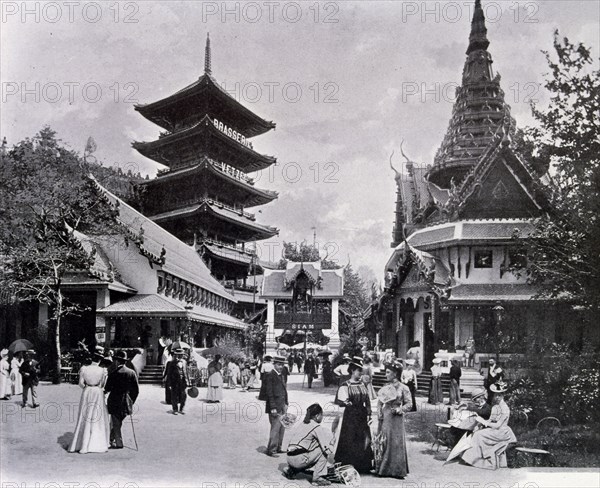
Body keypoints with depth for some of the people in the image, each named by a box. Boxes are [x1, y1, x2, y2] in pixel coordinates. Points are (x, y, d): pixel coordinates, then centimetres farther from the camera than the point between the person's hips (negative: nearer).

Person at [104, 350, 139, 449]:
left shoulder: (113, 374, -14)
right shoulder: (132, 373, -2)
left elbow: (107, 389, -6)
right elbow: (136, 390, 1)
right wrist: (131, 401, 13)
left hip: (115, 403, -4)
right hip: (126, 404, 4)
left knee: (115, 423, 9)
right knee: (118, 422, 20)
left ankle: (118, 443, 13)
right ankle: (112, 439, 29)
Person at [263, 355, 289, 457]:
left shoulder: (280, 375, 15)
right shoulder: (269, 375, -13)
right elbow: (269, 393, -16)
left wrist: (285, 404, 14)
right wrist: (273, 408, -19)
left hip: (282, 407, 9)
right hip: (275, 407, -9)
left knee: (282, 428, 12)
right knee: (275, 428, -6)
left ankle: (278, 448, 23)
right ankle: (271, 450, 3)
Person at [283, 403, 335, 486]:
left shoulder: (302, 425, 18)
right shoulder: (317, 427, -5)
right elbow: (327, 449, -8)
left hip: (290, 459, 8)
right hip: (299, 459, -8)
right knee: (323, 450, 0)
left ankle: (290, 470, 18)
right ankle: (318, 478, -3)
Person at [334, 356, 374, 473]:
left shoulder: (363, 385, 10)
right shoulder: (345, 386, -6)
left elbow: (368, 401, 13)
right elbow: (341, 400, -15)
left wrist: (369, 414, 5)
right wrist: (345, 402, -36)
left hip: (362, 417, 5)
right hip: (351, 416, -5)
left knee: (364, 440, 4)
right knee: (350, 441, -3)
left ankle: (363, 466, 15)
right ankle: (348, 466, 6)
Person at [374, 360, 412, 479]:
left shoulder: (403, 388, -4)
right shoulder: (385, 388, 11)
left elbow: (409, 404, -4)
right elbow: (380, 403, 15)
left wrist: (399, 409, -17)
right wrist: (379, 413, 0)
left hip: (396, 419, -5)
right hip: (384, 419, 5)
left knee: (396, 443, -2)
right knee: (383, 442, 5)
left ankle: (396, 470, 5)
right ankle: (382, 469, 13)